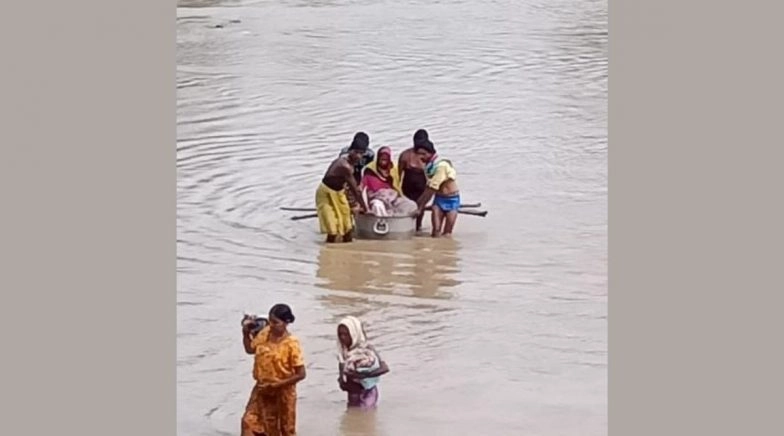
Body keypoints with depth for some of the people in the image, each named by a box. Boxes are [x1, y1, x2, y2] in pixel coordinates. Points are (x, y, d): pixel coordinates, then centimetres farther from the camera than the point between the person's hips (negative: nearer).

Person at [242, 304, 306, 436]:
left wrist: (277, 385, -23)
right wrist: (246, 332, -3)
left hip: (282, 393, -5)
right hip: (262, 390, 5)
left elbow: (301, 374, -20)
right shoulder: (265, 333, -5)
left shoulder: (291, 344, -22)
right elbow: (250, 349, 13)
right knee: (251, 423, 5)